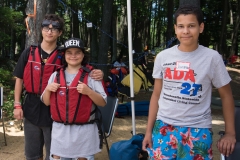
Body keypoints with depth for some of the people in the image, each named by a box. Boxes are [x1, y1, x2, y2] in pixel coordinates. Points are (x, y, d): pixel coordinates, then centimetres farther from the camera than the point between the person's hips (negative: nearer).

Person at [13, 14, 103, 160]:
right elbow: (19, 79, 5)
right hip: (31, 107, 2)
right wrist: (17, 105, -1)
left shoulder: (63, 56, -2)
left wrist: (96, 74, -24)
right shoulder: (29, 53, 2)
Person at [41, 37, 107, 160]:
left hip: (84, 131, -3)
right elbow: (46, 102, 12)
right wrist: (47, 89, -7)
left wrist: (88, 91, -20)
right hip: (60, 130, 3)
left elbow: (102, 103, -4)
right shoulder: (56, 75, 9)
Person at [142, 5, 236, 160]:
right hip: (164, 126, 2)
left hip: (197, 130, -2)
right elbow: (157, 95, 7)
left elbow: (226, 95, 2)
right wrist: (149, 130, 5)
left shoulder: (212, 57, -7)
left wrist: (230, 132, -1)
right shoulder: (163, 57, 0)